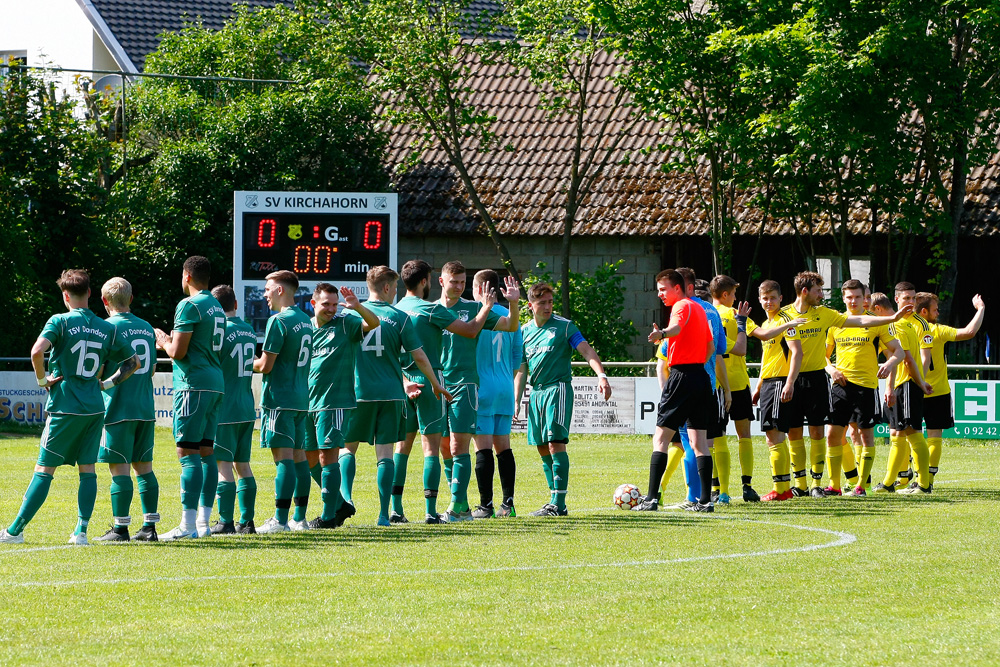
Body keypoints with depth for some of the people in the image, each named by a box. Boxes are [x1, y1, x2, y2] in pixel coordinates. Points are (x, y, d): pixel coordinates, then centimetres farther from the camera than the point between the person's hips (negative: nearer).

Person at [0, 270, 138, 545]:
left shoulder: (60, 321, -6)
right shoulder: (106, 329, 7)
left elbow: (37, 350, -22)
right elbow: (133, 362, 14)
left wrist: (42, 379, -7)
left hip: (65, 407, -4)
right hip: (94, 408, 4)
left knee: (44, 469, 1)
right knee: (88, 469, 9)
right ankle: (81, 531, 2)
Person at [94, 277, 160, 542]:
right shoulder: (147, 328, 12)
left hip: (118, 408, -6)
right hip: (145, 408, 6)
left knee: (119, 467, -5)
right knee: (144, 466, 9)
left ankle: (120, 528, -5)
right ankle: (149, 527, 7)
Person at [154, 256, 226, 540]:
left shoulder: (189, 305, -10)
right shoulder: (217, 307, 17)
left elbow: (178, 352, -14)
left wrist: (164, 341, 6)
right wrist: (172, 342, 24)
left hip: (194, 385, -9)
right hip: (216, 383, 9)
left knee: (188, 452, -10)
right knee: (206, 452, 10)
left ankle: (188, 524, -15)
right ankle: (204, 521, 11)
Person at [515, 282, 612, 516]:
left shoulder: (564, 326, -2)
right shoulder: (525, 331, 13)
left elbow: (587, 351, -12)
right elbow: (521, 370, 19)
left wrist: (601, 375, -28)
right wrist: (516, 401, 14)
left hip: (558, 389, -6)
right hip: (537, 392, 6)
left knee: (555, 443, -14)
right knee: (542, 448, 8)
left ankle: (558, 504, -14)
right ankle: (555, 501, 17)